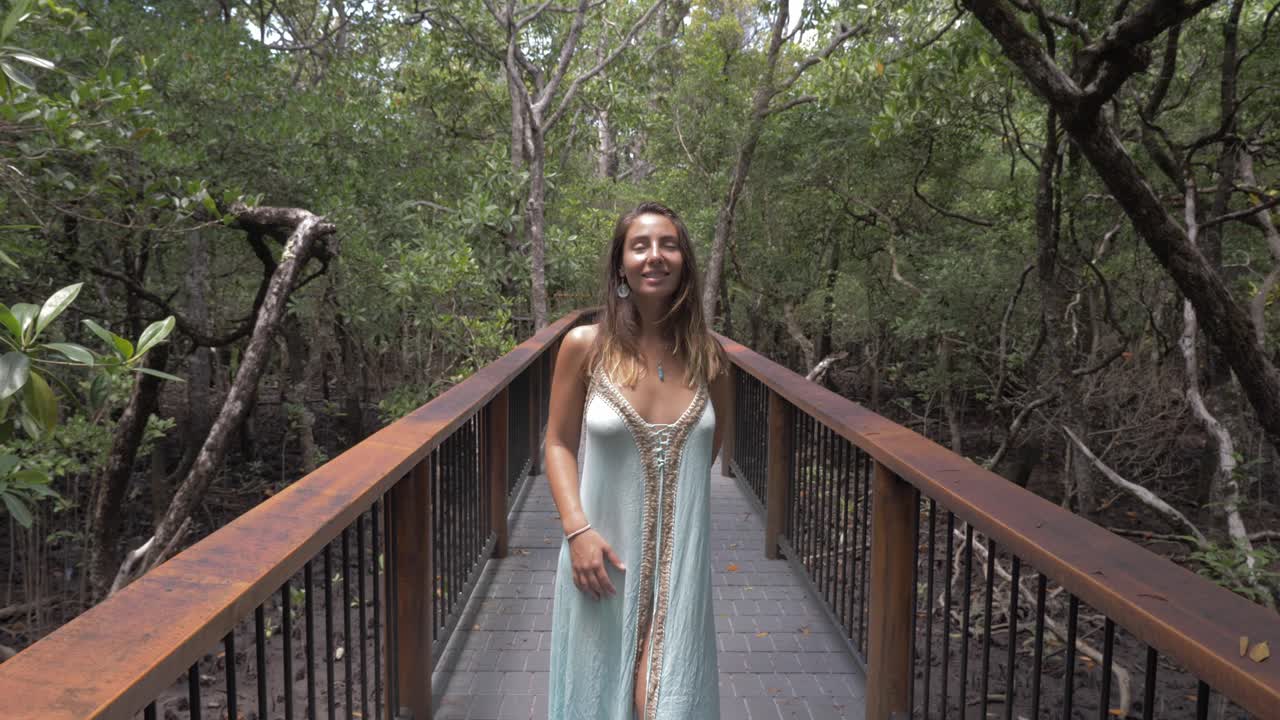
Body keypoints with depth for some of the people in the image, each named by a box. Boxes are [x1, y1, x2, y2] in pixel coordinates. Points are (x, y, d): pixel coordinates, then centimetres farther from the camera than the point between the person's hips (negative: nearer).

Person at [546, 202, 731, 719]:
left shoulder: (707, 354, -1)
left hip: (680, 556, 1)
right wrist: (577, 530, -11)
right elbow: (559, 444, -1)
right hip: (604, 552, -1)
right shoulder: (584, 346, -7)